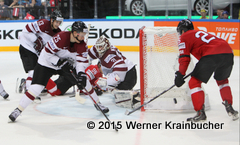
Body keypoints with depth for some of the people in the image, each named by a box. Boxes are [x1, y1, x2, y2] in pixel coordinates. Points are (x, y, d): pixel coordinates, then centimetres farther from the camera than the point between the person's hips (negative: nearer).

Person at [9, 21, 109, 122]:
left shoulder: (82, 44, -14)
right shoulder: (60, 38, -33)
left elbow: (82, 61, -13)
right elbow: (47, 54, -27)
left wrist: (81, 73, -29)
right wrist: (60, 62, -31)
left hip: (67, 63, 5)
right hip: (47, 63, -5)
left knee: (83, 81, -1)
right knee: (36, 87, -17)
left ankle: (97, 103, 19)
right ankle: (18, 110, -5)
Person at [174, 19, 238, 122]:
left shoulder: (184, 37, 14)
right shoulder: (200, 33, 36)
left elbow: (184, 58, 5)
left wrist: (180, 75, 10)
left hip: (212, 55, -7)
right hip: (228, 53, 8)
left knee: (194, 82, 5)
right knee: (222, 80, 32)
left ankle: (200, 113, -2)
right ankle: (229, 107, 26)